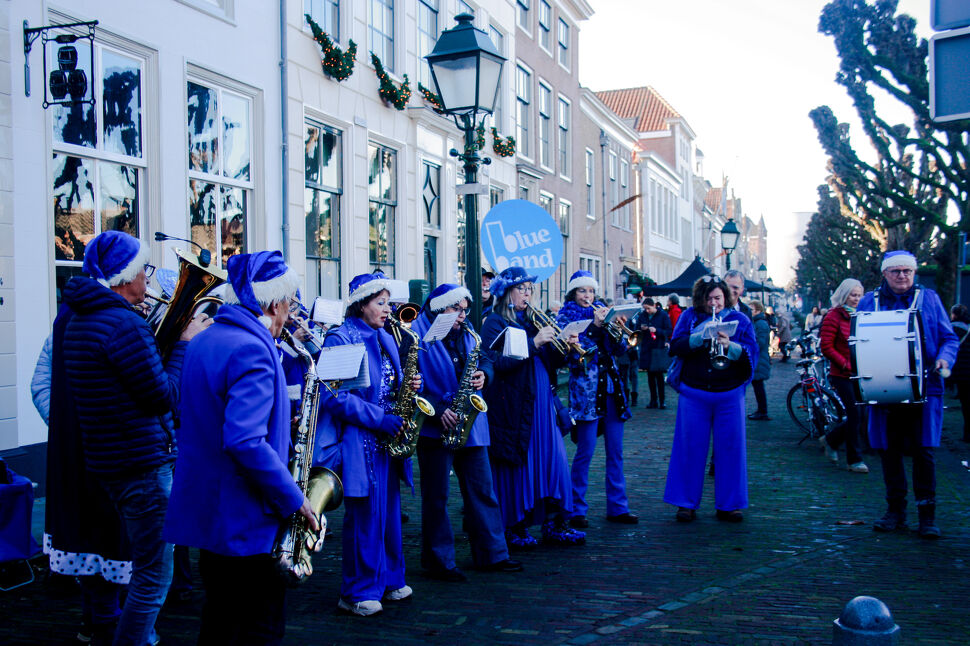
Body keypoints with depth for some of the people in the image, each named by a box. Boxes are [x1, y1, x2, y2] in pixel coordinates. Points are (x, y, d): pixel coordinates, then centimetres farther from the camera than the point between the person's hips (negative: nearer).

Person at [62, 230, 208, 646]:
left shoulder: (79, 322, 11)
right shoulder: (124, 324, -20)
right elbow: (166, 397, -18)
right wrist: (186, 344, -6)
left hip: (106, 460, 10)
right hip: (141, 464, -10)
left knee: (144, 566, 24)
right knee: (154, 576, 0)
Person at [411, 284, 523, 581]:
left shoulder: (466, 333, 12)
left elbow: (485, 358, 18)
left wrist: (483, 374, -6)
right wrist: (438, 411, -21)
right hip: (435, 428, -6)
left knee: (482, 489, 10)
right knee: (436, 496, 2)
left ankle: (492, 555, 19)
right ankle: (439, 562, 12)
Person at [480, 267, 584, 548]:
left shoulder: (531, 320, 16)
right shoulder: (495, 323, -5)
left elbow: (549, 362, 14)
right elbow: (498, 362, -20)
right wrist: (534, 343, -22)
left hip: (541, 404, 7)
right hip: (512, 406, -7)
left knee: (552, 461, 4)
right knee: (516, 465, 0)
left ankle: (554, 525, 12)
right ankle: (515, 529, 12)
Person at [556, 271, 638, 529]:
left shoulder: (602, 312, 15)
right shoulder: (566, 316, 2)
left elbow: (620, 350, 10)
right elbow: (573, 351, -12)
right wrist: (595, 326, -18)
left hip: (611, 386, 5)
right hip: (586, 388, -5)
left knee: (615, 451, 7)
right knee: (586, 451, -5)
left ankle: (617, 507, 15)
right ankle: (576, 510, 5)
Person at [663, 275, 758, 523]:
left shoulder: (740, 319, 7)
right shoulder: (690, 316, 7)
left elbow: (752, 354, -4)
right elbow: (675, 347, -6)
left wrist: (729, 346, -22)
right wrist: (702, 335, -19)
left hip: (729, 395, 1)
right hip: (694, 393, 0)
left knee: (730, 449, 4)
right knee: (690, 448, 3)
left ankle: (728, 505, 15)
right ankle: (686, 503, 14)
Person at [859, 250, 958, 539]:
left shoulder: (928, 299, 8)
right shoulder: (869, 302, 11)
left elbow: (949, 338, 8)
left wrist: (944, 359, -12)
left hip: (922, 388, -2)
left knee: (923, 450, -3)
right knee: (888, 451, 7)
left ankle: (927, 515, 7)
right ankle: (895, 510, 20)